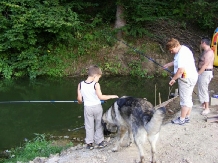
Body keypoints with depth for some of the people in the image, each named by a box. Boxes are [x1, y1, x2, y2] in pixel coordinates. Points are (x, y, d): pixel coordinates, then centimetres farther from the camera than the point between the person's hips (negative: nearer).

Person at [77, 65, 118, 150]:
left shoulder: (80, 84, -6)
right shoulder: (96, 84, -17)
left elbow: (79, 99, -4)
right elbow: (100, 97, -24)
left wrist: (80, 102, 19)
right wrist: (111, 96, -13)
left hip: (87, 107, 2)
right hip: (97, 107, -2)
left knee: (89, 126, 13)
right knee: (99, 124, 15)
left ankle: (89, 143, 17)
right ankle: (100, 141, 22)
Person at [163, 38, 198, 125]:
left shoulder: (182, 54, -23)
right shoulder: (183, 49, 11)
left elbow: (181, 70, -27)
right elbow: (177, 62, 30)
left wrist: (173, 79, -17)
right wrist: (168, 64, 29)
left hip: (187, 78, -11)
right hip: (190, 78, 11)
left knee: (185, 99, -3)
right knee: (188, 98, 16)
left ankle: (182, 119, 5)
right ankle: (187, 117, 26)